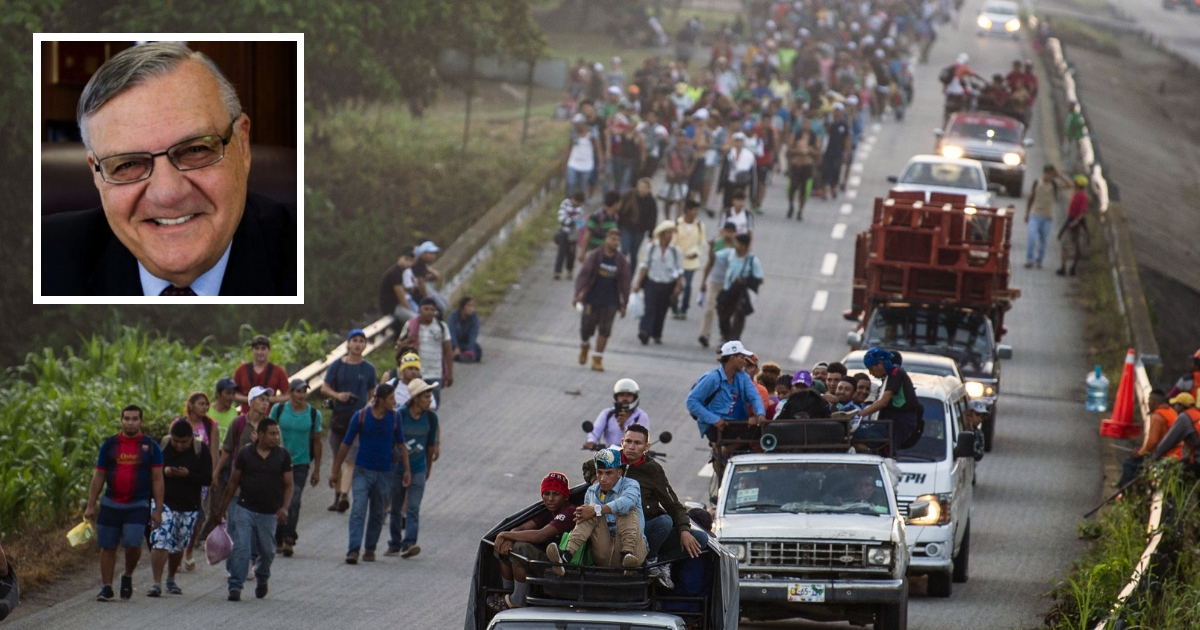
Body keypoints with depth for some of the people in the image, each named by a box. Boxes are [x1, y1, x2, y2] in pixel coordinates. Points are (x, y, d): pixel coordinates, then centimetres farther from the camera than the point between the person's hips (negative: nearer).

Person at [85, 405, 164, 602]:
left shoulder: (150, 447, 4)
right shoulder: (109, 445, 8)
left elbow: (157, 480, 5)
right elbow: (98, 477, 12)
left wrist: (158, 510, -1)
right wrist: (90, 506, 7)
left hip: (138, 505, -2)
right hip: (111, 504, 2)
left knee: (133, 544, -15)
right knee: (107, 547, 3)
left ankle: (128, 576, 12)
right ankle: (106, 587, 11)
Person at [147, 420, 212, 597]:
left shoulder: (201, 450, -4)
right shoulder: (162, 445, -4)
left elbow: (208, 479, -8)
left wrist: (187, 475, -23)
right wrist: (164, 471, -20)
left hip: (189, 507, 1)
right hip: (164, 502, -1)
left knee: (178, 546, 13)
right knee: (160, 542, -15)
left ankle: (171, 579, 33)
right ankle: (157, 583, -15)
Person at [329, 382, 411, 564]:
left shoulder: (394, 417, 1)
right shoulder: (361, 416, -7)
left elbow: (401, 445, 12)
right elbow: (345, 445, 0)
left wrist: (406, 470, 7)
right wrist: (335, 471, 1)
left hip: (384, 473, 3)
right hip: (363, 470, -3)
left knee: (377, 514, 8)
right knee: (358, 510, -13)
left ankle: (370, 549, 19)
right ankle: (353, 550, -19)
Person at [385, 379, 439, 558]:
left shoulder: (431, 417, -1)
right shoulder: (400, 415, -10)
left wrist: (428, 468, 18)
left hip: (418, 469, 1)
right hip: (397, 468, -1)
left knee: (413, 508, -12)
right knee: (395, 509, 9)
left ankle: (408, 544, -20)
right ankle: (395, 545, 21)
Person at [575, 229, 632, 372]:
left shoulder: (621, 261, 2)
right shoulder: (594, 257, -3)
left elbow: (624, 283, 7)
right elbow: (583, 274, -4)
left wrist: (623, 304, 6)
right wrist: (578, 294, -14)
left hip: (610, 303, 1)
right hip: (592, 299, -1)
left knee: (604, 331, -4)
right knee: (586, 328, 3)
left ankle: (597, 359, 3)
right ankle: (585, 346, 36)